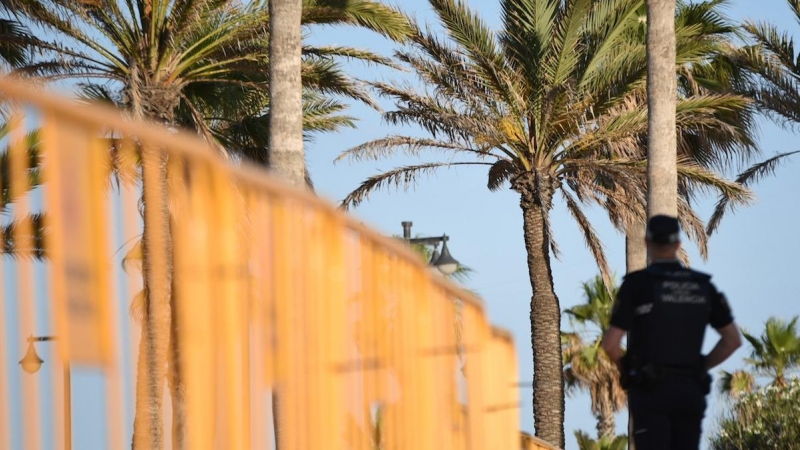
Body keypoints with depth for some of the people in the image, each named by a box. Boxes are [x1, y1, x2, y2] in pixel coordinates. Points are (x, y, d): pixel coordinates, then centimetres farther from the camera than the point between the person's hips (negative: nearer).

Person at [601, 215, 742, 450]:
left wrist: (625, 369, 8)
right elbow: (733, 339, 7)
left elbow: (610, 343, -13)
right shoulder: (703, 285, 5)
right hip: (689, 390, 4)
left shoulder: (636, 284, -9)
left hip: (650, 390, -4)